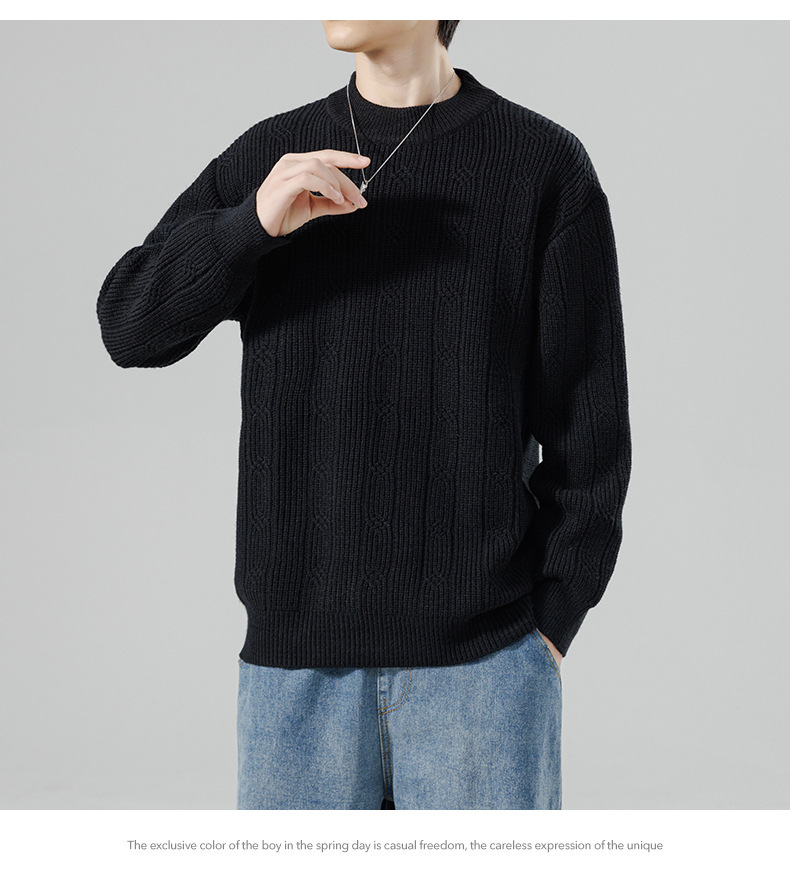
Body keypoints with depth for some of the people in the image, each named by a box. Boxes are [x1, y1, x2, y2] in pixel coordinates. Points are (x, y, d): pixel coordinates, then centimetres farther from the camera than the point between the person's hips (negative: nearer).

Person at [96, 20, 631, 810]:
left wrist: (553, 624, -6)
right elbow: (131, 325, 0)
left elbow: (587, 420, -1)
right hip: (295, 648, 3)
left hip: (480, 647, -2)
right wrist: (255, 221, -18)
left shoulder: (547, 165, -1)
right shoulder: (268, 157, 8)